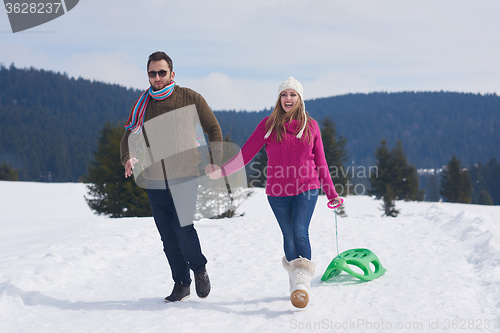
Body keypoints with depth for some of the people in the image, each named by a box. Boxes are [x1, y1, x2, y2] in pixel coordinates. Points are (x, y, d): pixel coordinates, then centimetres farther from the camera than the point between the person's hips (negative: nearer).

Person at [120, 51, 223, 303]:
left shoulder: (190, 98, -1)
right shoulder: (143, 105, 7)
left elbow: (213, 129, 8)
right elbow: (129, 137, 7)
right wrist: (128, 158, -14)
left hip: (185, 177, -3)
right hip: (155, 180, 4)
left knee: (182, 226, -17)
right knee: (168, 237, 5)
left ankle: (199, 269, 8)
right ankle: (181, 283, 20)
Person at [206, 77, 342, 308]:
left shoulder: (311, 126, 6)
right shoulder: (268, 125, 3)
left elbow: (320, 162, 12)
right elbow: (247, 153, -1)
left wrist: (331, 194, 13)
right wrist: (222, 170, -14)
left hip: (306, 189, -1)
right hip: (278, 192, 1)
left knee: (300, 233, -18)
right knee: (289, 237, 6)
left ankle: (302, 282, -23)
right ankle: (295, 279, 23)